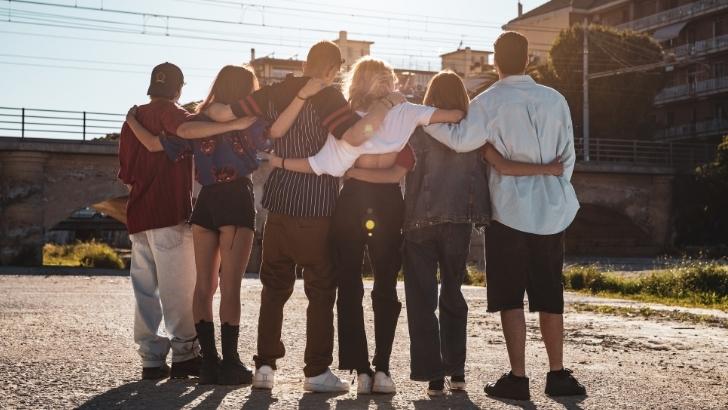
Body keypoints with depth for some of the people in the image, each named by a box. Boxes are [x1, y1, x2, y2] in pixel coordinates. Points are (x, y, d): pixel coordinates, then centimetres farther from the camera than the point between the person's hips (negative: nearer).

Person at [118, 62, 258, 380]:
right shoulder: (167, 111, -3)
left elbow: (125, 172, 21)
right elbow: (186, 130, -28)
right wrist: (233, 125, -31)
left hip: (138, 214, 8)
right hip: (169, 214, -7)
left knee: (146, 290, 7)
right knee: (179, 289, -5)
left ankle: (152, 358, 7)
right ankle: (184, 354, -4)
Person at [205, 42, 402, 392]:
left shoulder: (273, 93, 6)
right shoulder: (327, 98, -10)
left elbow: (221, 113, 5)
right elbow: (356, 135, -26)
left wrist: (208, 108, 27)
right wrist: (385, 104, -13)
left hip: (278, 204, 5)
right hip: (316, 208, -5)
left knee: (274, 288, 12)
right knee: (321, 290, 5)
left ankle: (265, 366, 10)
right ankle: (317, 371, 5)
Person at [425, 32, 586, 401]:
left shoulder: (490, 101, -7)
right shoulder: (555, 99, 6)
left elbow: (462, 140, -22)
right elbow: (567, 155, 9)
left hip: (510, 210, -4)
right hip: (551, 210, 4)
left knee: (510, 298, 3)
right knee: (549, 296, 12)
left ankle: (518, 377, 2)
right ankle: (558, 374, 14)